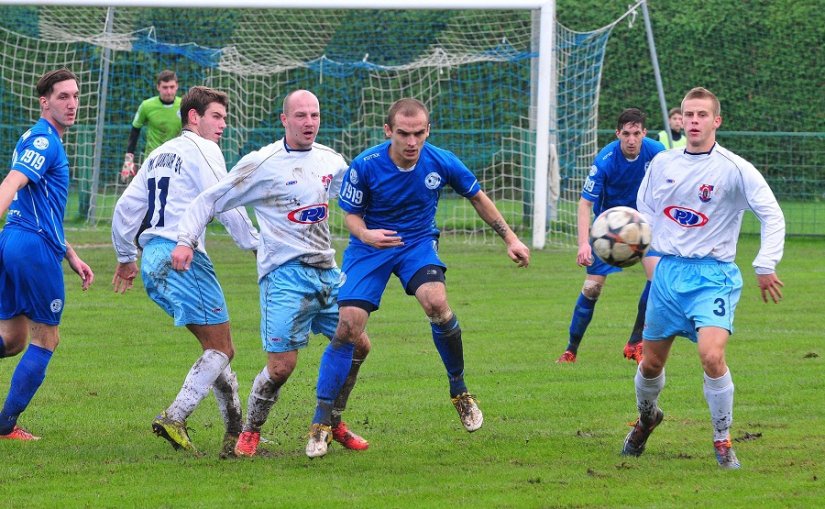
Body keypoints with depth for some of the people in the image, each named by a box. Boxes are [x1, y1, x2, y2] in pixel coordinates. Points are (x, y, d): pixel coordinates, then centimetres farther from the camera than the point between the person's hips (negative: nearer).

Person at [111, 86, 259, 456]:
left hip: (153, 260, 9)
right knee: (220, 349, -5)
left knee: (218, 346, 13)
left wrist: (126, 258, 31)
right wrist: (254, 242, 2)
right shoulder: (202, 150, -3)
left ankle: (235, 432, 8)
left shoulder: (159, 154, 22)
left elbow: (125, 207, 22)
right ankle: (174, 419, -18)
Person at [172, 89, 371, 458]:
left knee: (357, 346, 7)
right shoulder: (261, 164, -9)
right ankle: (250, 432, 11)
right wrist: (185, 240, -18)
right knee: (282, 365, -12)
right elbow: (209, 201, -6)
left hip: (326, 272, 6)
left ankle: (332, 423, 27)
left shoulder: (329, 160, 9)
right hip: (284, 273, -6)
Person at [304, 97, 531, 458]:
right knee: (348, 326, -14)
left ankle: (460, 390, -5)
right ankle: (321, 422, -5)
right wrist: (366, 234, -31)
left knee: (435, 302, -29)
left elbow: (478, 198, 4)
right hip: (372, 244, 0)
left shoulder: (441, 163, -14)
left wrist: (510, 239, 5)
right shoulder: (365, 166, -19)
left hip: (418, 242, 0)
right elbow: (351, 215, -8)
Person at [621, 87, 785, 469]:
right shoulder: (662, 164, 6)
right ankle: (646, 418, 43)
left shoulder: (734, 169, -9)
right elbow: (645, 209, 22)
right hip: (668, 270, 4)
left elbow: (772, 215, -8)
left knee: (712, 355, -25)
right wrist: (649, 251, 5)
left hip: (713, 273, -4)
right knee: (651, 362, 10)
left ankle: (723, 442, -8)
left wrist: (765, 266, -15)